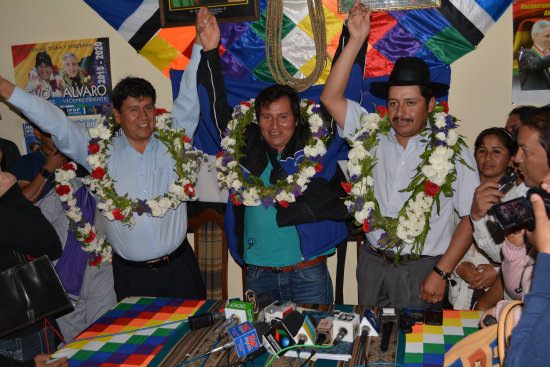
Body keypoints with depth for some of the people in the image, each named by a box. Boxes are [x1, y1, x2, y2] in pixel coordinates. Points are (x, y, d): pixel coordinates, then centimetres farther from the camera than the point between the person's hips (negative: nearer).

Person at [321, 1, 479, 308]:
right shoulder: (374, 137, 3)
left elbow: (471, 217, -5)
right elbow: (331, 98, -3)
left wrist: (441, 273, -10)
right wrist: (357, 40, -6)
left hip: (422, 270, -3)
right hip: (372, 262, 3)